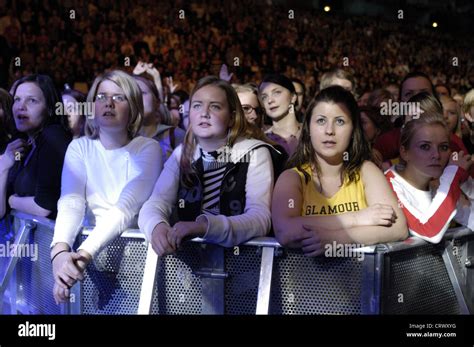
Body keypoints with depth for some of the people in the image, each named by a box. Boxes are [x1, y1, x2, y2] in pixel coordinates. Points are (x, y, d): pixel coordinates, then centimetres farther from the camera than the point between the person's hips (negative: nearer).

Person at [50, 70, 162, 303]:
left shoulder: (147, 149, -6)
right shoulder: (79, 147, 3)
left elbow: (126, 208, -19)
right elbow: (71, 204, -11)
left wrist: (85, 253, -33)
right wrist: (60, 250, -30)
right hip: (91, 242, 3)